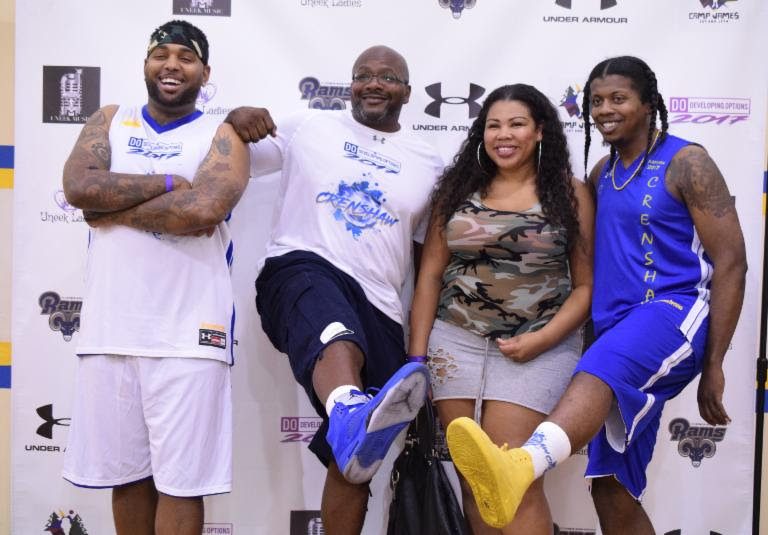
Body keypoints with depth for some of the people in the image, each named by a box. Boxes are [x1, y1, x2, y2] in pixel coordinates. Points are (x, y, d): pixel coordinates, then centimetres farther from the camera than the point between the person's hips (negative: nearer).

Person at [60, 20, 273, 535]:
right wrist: (167, 183, -9)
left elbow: (203, 209, -17)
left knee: (180, 481, 2)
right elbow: (78, 185, -5)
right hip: (110, 327, 4)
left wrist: (110, 209, -7)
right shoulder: (110, 120, 14)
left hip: (187, 333, -3)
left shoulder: (222, 136, 3)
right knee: (126, 473, 14)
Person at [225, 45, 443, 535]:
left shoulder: (428, 162, 16)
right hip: (302, 271, -3)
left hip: (378, 308, 4)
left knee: (354, 460, 2)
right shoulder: (308, 127, 12)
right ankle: (354, 416, -70)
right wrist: (236, 121, -10)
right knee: (339, 338, -42)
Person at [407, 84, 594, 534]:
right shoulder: (459, 187, 8)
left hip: (536, 349, -3)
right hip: (456, 342, 3)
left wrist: (541, 339, -12)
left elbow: (586, 285, 1)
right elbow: (431, 274, 7)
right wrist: (417, 352, 2)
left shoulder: (569, 192, 2)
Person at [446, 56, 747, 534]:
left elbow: (730, 261, -6)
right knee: (612, 489, 4)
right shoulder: (603, 172, 19)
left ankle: (520, 466, -67)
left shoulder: (685, 162, -1)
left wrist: (713, 365, -10)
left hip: (676, 313, -7)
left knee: (601, 370, -40)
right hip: (621, 335, 7)